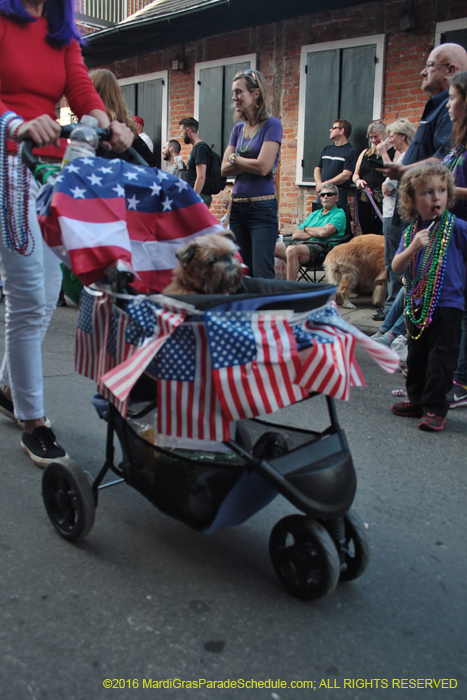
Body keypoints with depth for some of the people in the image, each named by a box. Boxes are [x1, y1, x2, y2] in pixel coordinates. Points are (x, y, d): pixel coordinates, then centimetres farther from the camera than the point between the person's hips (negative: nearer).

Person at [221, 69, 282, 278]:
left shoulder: (272, 124, -6)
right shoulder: (238, 128, 13)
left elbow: (263, 167, -16)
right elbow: (225, 169, 6)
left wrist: (235, 158, -1)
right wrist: (250, 165, -8)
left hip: (262, 206, -7)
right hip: (237, 206, 7)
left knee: (262, 275, -9)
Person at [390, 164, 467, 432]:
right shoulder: (411, 231, 5)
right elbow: (397, 267, -2)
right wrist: (413, 247, -17)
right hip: (417, 304, 5)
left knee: (441, 358, -4)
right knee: (416, 355, 15)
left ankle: (435, 408, 4)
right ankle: (417, 400, 29)